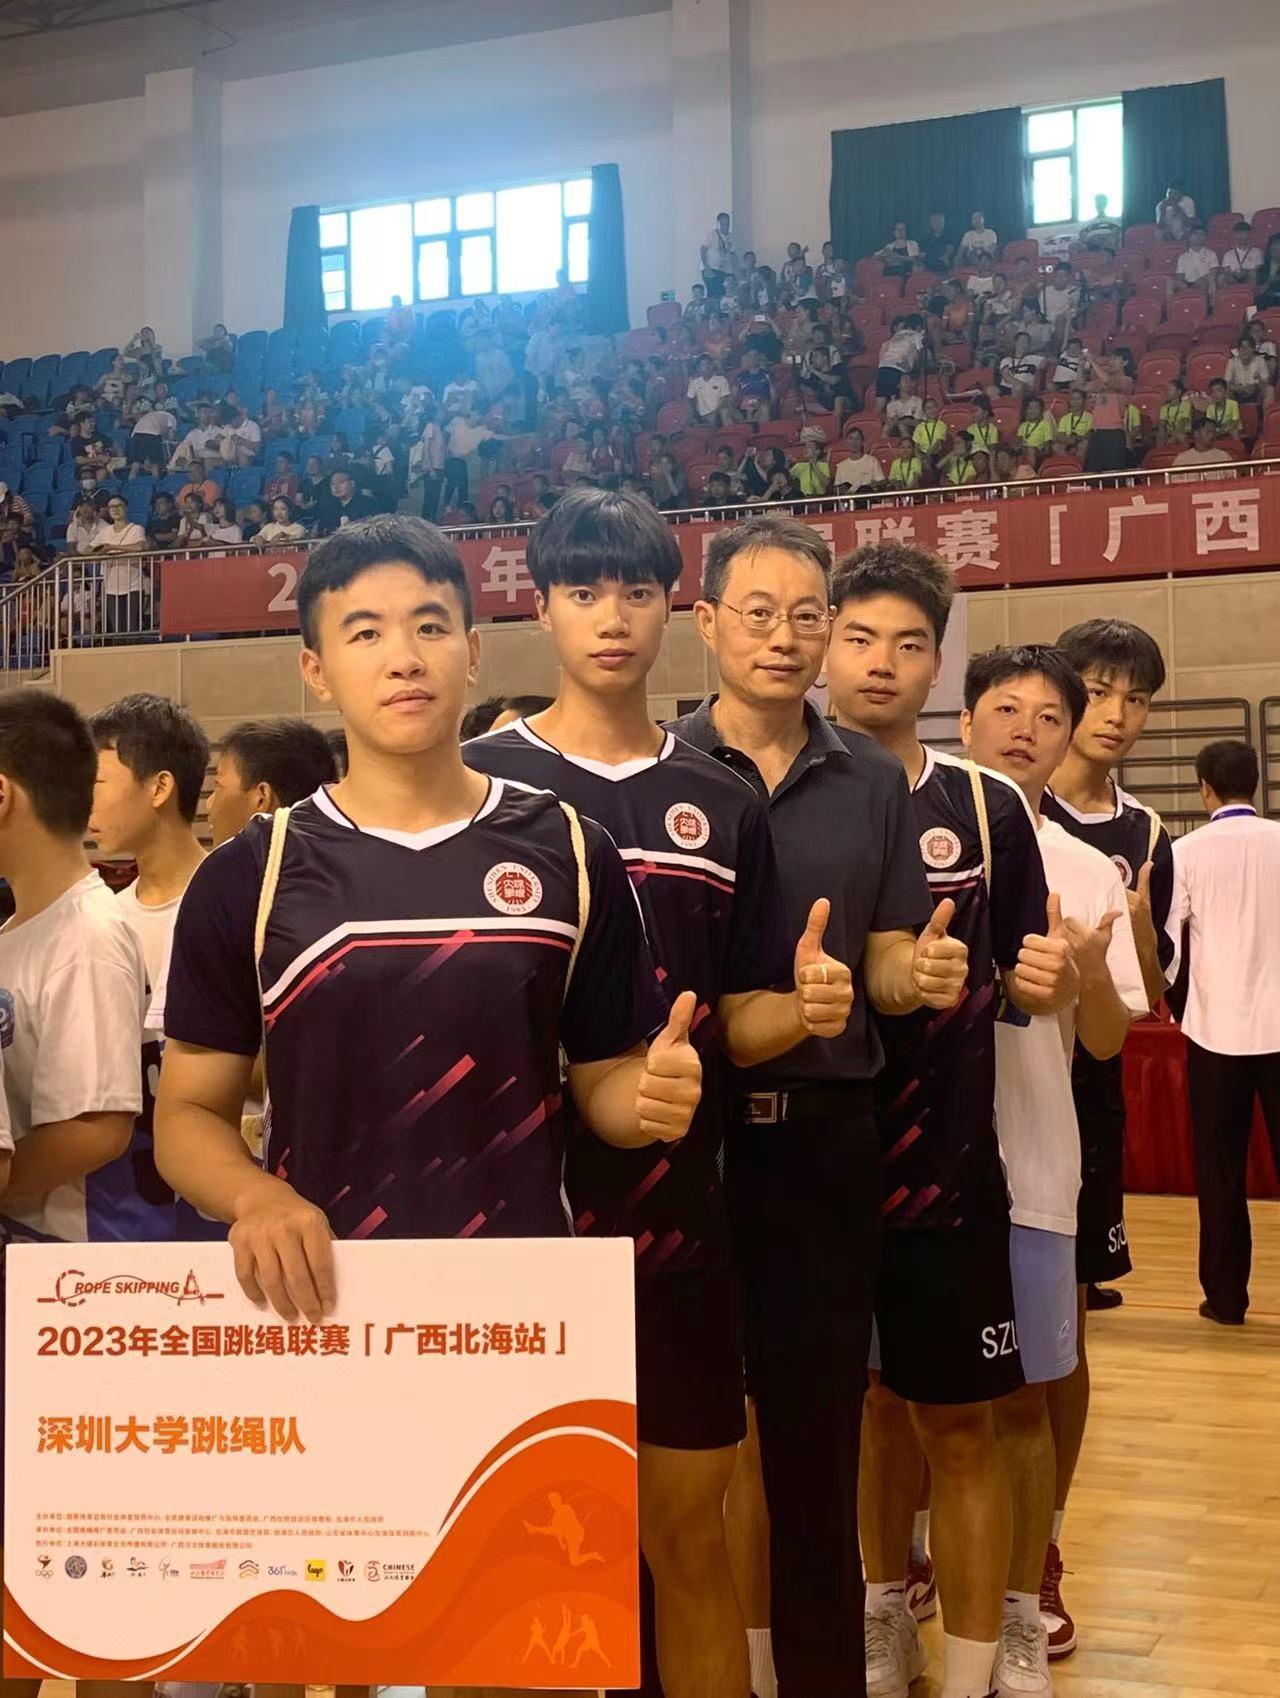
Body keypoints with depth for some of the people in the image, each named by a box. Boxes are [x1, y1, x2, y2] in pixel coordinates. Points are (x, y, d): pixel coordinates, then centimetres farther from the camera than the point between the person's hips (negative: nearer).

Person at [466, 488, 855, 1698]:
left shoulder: (724, 805, 6)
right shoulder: (478, 783, -2)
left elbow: (741, 1024, 8)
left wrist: (805, 1008, -13)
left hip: (675, 1214, 2)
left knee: (689, 1529, 10)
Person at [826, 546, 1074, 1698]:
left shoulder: (989, 809, -3)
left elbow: (1024, 983, 3)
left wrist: (1051, 984, -18)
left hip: (947, 1165, -1)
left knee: (958, 1423, 4)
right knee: (874, 1402, 17)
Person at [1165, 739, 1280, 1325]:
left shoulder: (1188, 851, -4)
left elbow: (1167, 941, -1)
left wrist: (1172, 995, 16)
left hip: (1217, 1026, 0)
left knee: (1220, 1167, 7)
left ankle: (1226, 1295, 10)